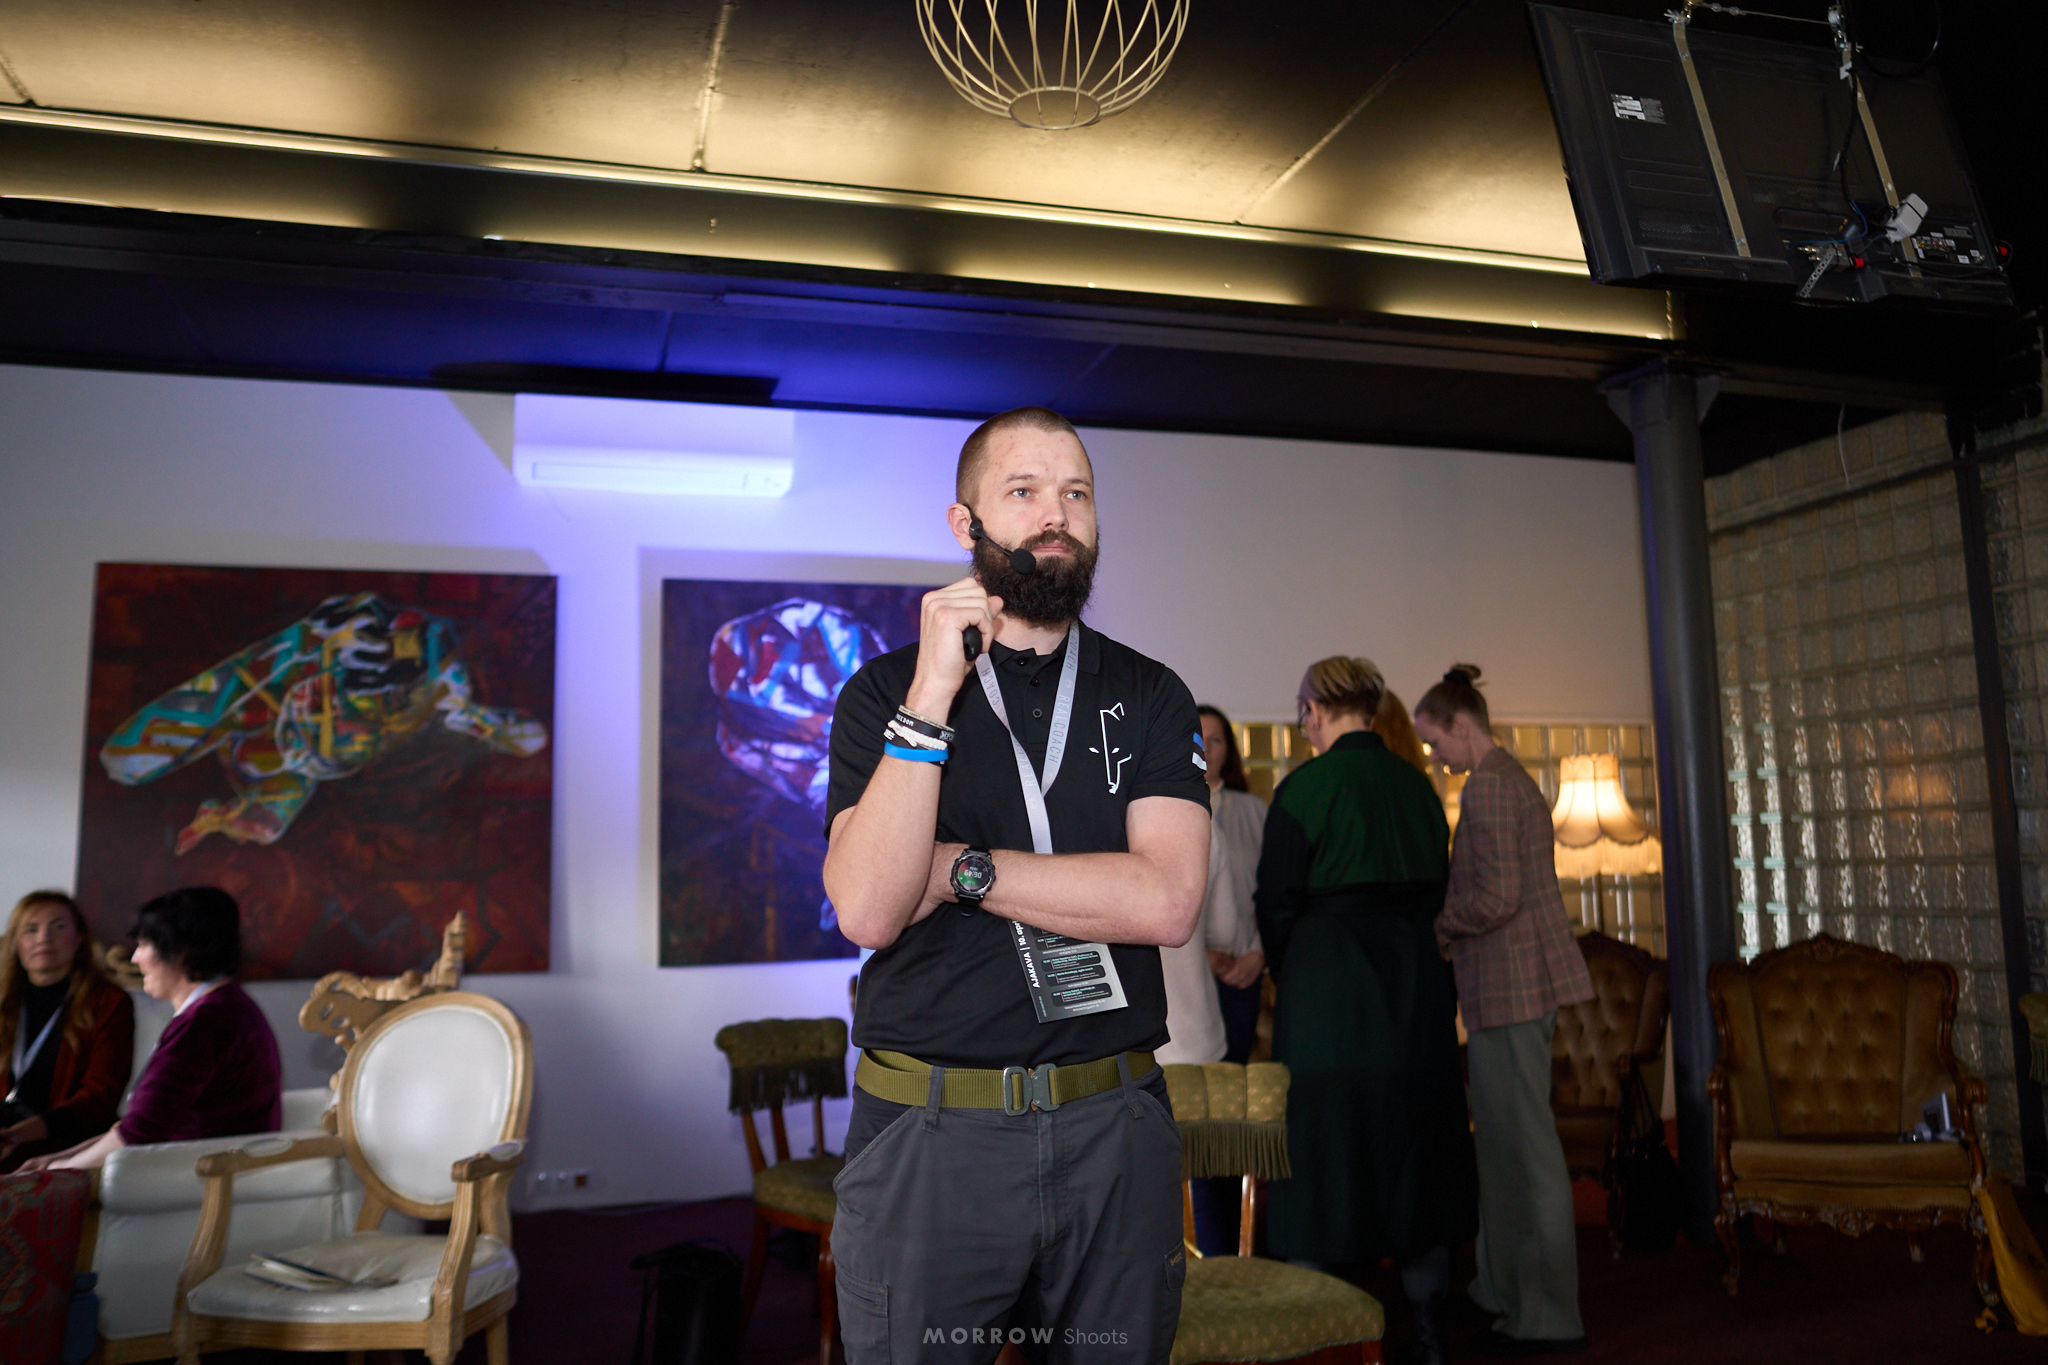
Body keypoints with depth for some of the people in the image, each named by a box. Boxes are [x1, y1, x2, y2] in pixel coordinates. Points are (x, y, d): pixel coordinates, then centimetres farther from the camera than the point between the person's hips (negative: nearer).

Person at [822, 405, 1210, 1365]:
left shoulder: (1149, 698, 3)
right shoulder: (885, 692, -1)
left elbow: (1167, 902, -12)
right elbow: (868, 910, -15)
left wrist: (960, 870, -12)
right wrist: (933, 697, -20)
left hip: (1115, 1133, 2)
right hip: (924, 1135, -1)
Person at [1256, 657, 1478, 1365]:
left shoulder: (1306, 786, -11)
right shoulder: (1416, 784, 6)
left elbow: (1277, 902, -8)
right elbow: (1437, 889, 11)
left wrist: (1288, 977, 8)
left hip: (1328, 986, -5)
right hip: (1416, 981, 6)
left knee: (1327, 1147, 3)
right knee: (1413, 1143, 14)